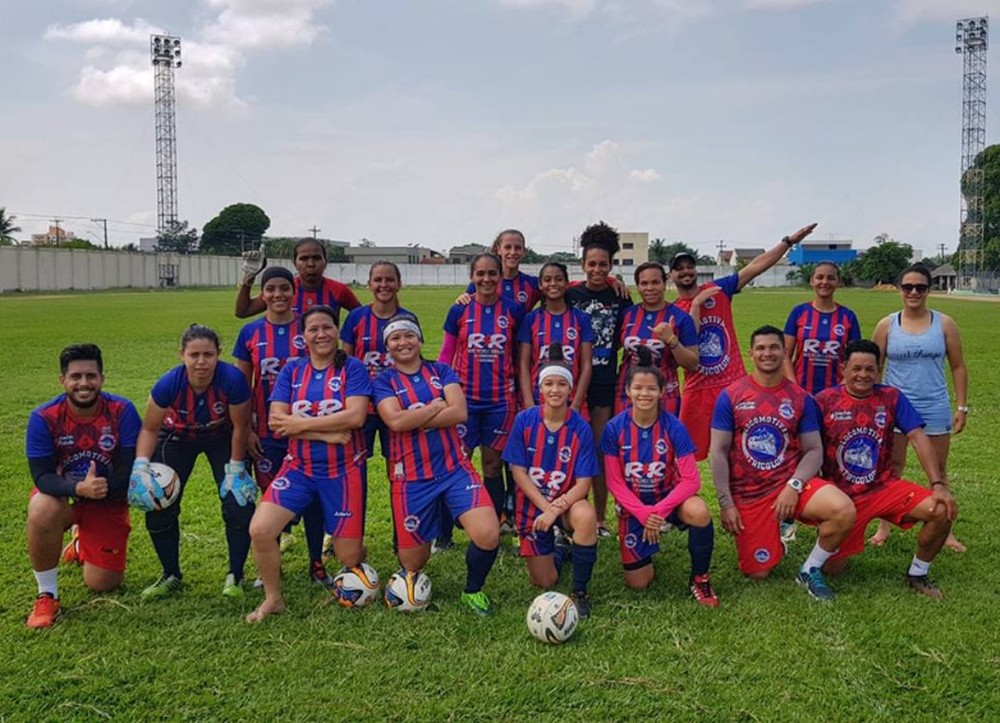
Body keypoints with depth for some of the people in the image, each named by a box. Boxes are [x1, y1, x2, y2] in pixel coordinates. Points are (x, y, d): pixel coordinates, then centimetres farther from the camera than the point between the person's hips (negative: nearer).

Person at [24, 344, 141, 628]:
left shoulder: (122, 411, -21)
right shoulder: (43, 418, -21)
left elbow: (130, 470, -20)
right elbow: (42, 477, -24)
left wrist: (100, 489, -34)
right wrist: (79, 488, -42)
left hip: (109, 502, 1)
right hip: (60, 497, -1)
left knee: (102, 585, 4)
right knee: (41, 512, -38)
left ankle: (82, 546, 42)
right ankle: (47, 595, -14)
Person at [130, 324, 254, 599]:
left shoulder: (232, 380, -36)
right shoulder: (169, 384, -32)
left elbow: (240, 427, -20)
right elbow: (149, 429, -16)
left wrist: (236, 470, -14)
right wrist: (141, 468, -28)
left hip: (222, 437, -1)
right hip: (179, 437, 1)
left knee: (239, 505, -12)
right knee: (159, 507, -4)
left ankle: (235, 576, 9)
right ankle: (171, 576, 19)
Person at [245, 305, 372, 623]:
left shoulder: (352, 368, -5)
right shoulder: (292, 370, 3)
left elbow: (356, 416, -19)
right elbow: (276, 420, -7)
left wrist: (301, 423, -16)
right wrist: (327, 433, -18)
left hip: (344, 470, -2)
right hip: (299, 468, 3)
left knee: (349, 557, 3)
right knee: (260, 530, -16)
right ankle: (272, 599, 9)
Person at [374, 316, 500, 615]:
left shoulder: (441, 371, 7)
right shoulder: (383, 381, 2)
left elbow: (460, 412, -10)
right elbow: (395, 421, -17)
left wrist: (413, 420, -13)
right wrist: (438, 405, -9)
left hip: (454, 469, 1)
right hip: (411, 478, -1)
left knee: (488, 534, -22)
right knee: (412, 564, 3)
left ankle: (473, 590, 8)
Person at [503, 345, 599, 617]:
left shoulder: (581, 428, -15)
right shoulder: (524, 420, -13)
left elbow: (583, 483, -16)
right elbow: (518, 472, -11)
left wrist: (556, 508, -31)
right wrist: (546, 507, -20)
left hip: (567, 502, -1)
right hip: (533, 503, 1)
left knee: (586, 516, -38)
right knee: (544, 582, 1)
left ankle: (580, 592, -16)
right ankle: (558, 549, 39)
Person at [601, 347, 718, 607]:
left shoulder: (674, 427, -16)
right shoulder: (614, 428, -14)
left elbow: (691, 480, -18)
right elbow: (615, 482, -11)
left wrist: (658, 511, -27)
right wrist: (643, 513, -22)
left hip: (668, 498, -1)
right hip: (633, 507, 1)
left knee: (699, 511, -36)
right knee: (638, 583, -3)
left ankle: (699, 578, -10)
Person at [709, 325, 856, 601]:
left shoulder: (800, 398, 1)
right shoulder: (730, 396, -4)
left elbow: (814, 450, 1)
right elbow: (719, 452, -3)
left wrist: (794, 485, -16)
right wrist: (725, 503, -8)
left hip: (790, 483, 1)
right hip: (748, 494, -1)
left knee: (844, 511, -27)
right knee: (757, 573, -3)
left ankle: (810, 571, -2)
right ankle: (776, 534, 32)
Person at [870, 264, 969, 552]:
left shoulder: (945, 324, 0)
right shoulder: (887, 325, -1)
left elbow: (958, 367, 3)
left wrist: (962, 406, -1)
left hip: (935, 409, 1)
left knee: (938, 470, 10)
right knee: (892, 467, 7)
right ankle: (883, 527, 17)